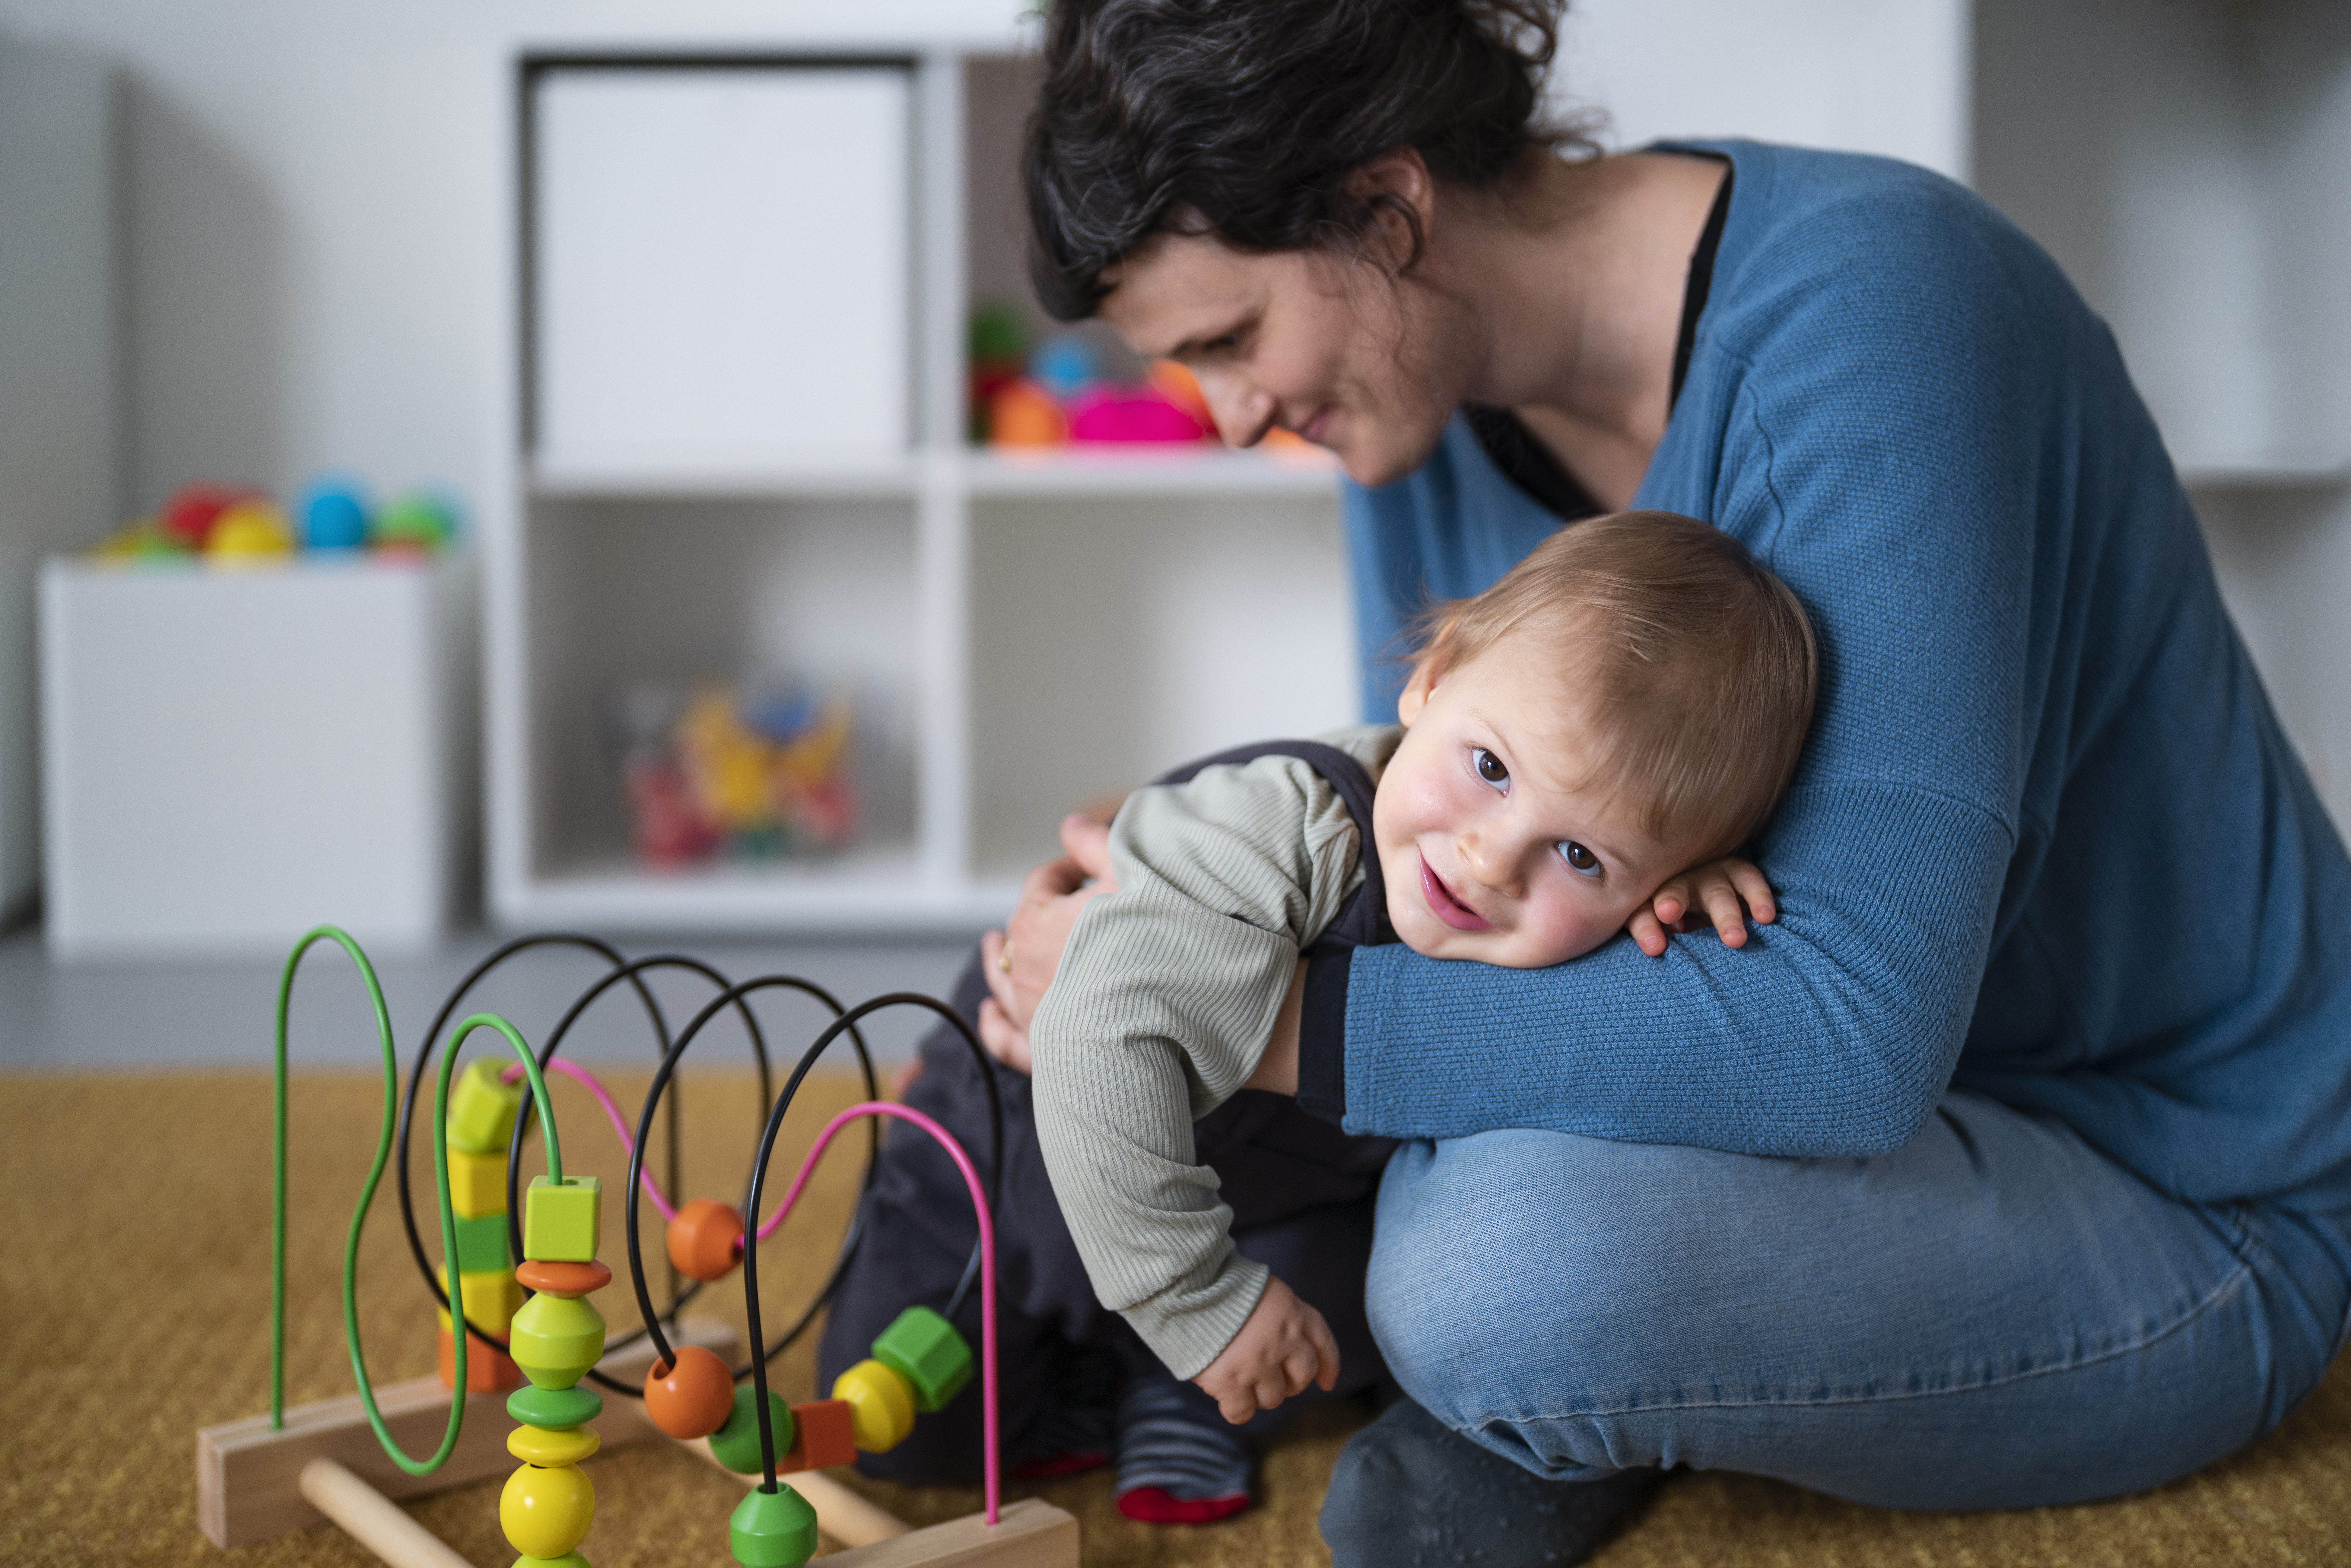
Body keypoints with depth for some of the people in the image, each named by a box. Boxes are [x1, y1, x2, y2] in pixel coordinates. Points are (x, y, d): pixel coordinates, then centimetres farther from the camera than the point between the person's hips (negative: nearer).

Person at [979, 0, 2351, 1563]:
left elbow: (1858, 1026, -35)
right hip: (1834, 1084, 8)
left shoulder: (1866, 306, -28)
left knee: (1499, 1261, -33)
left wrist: (1269, 1018, -33)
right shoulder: (1428, 396, -3)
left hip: (2186, 1200, -7)